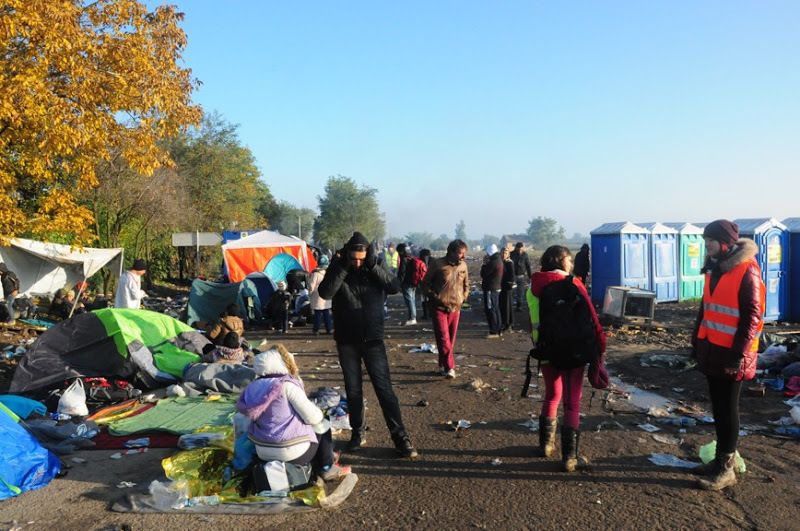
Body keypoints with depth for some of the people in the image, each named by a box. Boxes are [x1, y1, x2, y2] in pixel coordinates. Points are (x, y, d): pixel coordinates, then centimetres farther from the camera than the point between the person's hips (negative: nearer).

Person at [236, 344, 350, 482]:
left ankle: (316, 464, 35)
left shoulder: (254, 386, 2)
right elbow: (313, 417, -16)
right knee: (322, 425, 17)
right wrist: (319, 415, 6)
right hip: (292, 453, -7)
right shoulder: (287, 385, -18)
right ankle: (327, 468, 23)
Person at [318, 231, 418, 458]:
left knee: (384, 388, -3)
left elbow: (395, 287, -16)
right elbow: (325, 293, -18)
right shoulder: (338, 268, -3)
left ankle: (400, 437, 1)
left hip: (372, 339, -1)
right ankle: (358, 432, 26)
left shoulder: (374, 269, -2)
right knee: (353, 390, 11)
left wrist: (373, 265, -22)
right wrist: (343, 267, -24)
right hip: (346, 340, 1)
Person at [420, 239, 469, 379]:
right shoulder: (437, 264, -10)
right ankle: (450, 367, -7)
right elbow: (424, 285, -4)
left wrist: (463, 298, 7)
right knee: (443, 338, -11)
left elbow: (466, 285, 20)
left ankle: (443, 366, 23)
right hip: (439, 308, -4)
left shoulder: (463, 266, 4)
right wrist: (436, 298, -10)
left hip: (455, 308, 5)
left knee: (451, 339, 9)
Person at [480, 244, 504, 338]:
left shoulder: (493, 262, -21)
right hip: (496, 288, 10)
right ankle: (498, 330, 23)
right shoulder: (499, 260, 10)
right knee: (496, 309, 16)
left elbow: (483, 274, -15)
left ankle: (494, 332, -1)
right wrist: (487, 264, 5)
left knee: (490, 310, -4)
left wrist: (484, 264, -3)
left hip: (490, 289, -10)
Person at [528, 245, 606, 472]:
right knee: (572, 402, 5)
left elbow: (532, 322, 6)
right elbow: (591, 318, -9)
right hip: (573, 351, -3)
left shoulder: (533, 288, 2)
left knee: (552, 395, 22)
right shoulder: (573, 284, -7)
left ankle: (546, 443, 28)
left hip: (546, 351, 3)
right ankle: (569, 456, 3)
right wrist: (600, 346, -3)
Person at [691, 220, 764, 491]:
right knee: (718, 407, 14)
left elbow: (753, 316, -16)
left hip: (730, 354, -8)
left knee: (727, 410, 0)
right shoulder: (714, 269, 12)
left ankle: (726, 469, 10)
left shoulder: (747, 271, -14)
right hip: (711, 349, 8)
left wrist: (738, 352, -18)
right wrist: (697, 341, 16)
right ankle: (721, 458, 26)